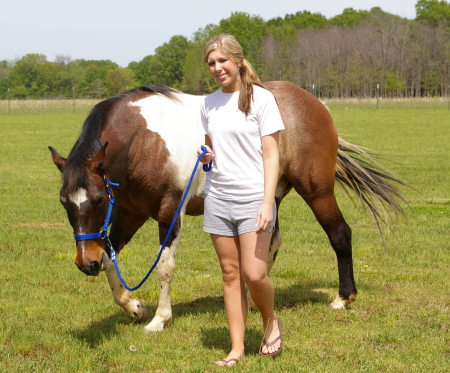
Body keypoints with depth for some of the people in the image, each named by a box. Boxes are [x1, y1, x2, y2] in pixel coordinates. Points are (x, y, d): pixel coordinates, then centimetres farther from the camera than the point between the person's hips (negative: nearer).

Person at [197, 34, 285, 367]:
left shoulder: (261, 98, -7)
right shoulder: (209, 104, 8)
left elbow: (271, 155, -9)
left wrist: (267, 203, -17)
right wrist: (205, 155, -3)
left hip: (252, 197, -5)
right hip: (218, 198, 5)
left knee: (254, 274, -10)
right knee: (231, 274, 7)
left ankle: (271, 322, 19)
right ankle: (237, 348, 13)